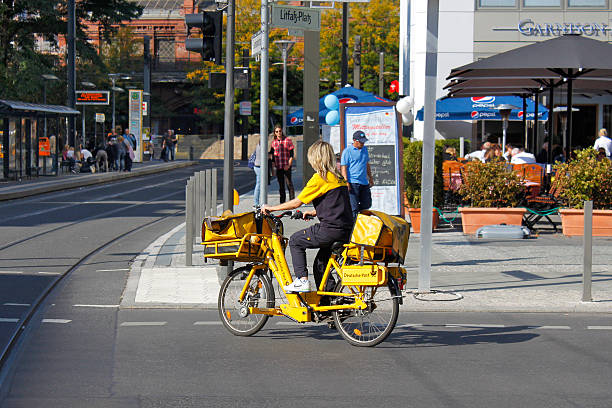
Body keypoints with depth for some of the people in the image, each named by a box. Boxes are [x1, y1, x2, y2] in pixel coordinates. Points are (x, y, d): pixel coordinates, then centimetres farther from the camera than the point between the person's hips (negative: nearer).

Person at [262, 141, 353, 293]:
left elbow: (297, 202, -7)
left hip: (330, 228, -8)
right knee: (320, 265, 19)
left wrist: (271, 208, 3)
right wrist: (314, 213, 31)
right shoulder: (339, 177, 17)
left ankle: (302, 280, 2)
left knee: (295, 241, 9)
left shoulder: (319, 178, -8)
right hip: (346, 230, 8)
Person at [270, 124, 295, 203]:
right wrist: (273, 164, 10)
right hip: (278, 167, 4)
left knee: (289, 184, -7)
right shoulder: (273, 142, 10)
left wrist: (289, 165, -13)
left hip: (286, 167, -4)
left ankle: (292, 200, -3)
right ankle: (282, 202, 14)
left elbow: (291, 155, -3)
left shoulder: (288, 140, -2)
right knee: (281, 185, 8)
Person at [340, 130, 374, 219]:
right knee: (353, 207, -7)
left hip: (364, 183, 7)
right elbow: (343, 168, -9)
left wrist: (370, 178, 25)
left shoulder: (364, 149, 15)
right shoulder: (347, 151, -6)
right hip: (353, 183, -7)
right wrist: (346, 183, -17)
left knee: (367, 205, 10)